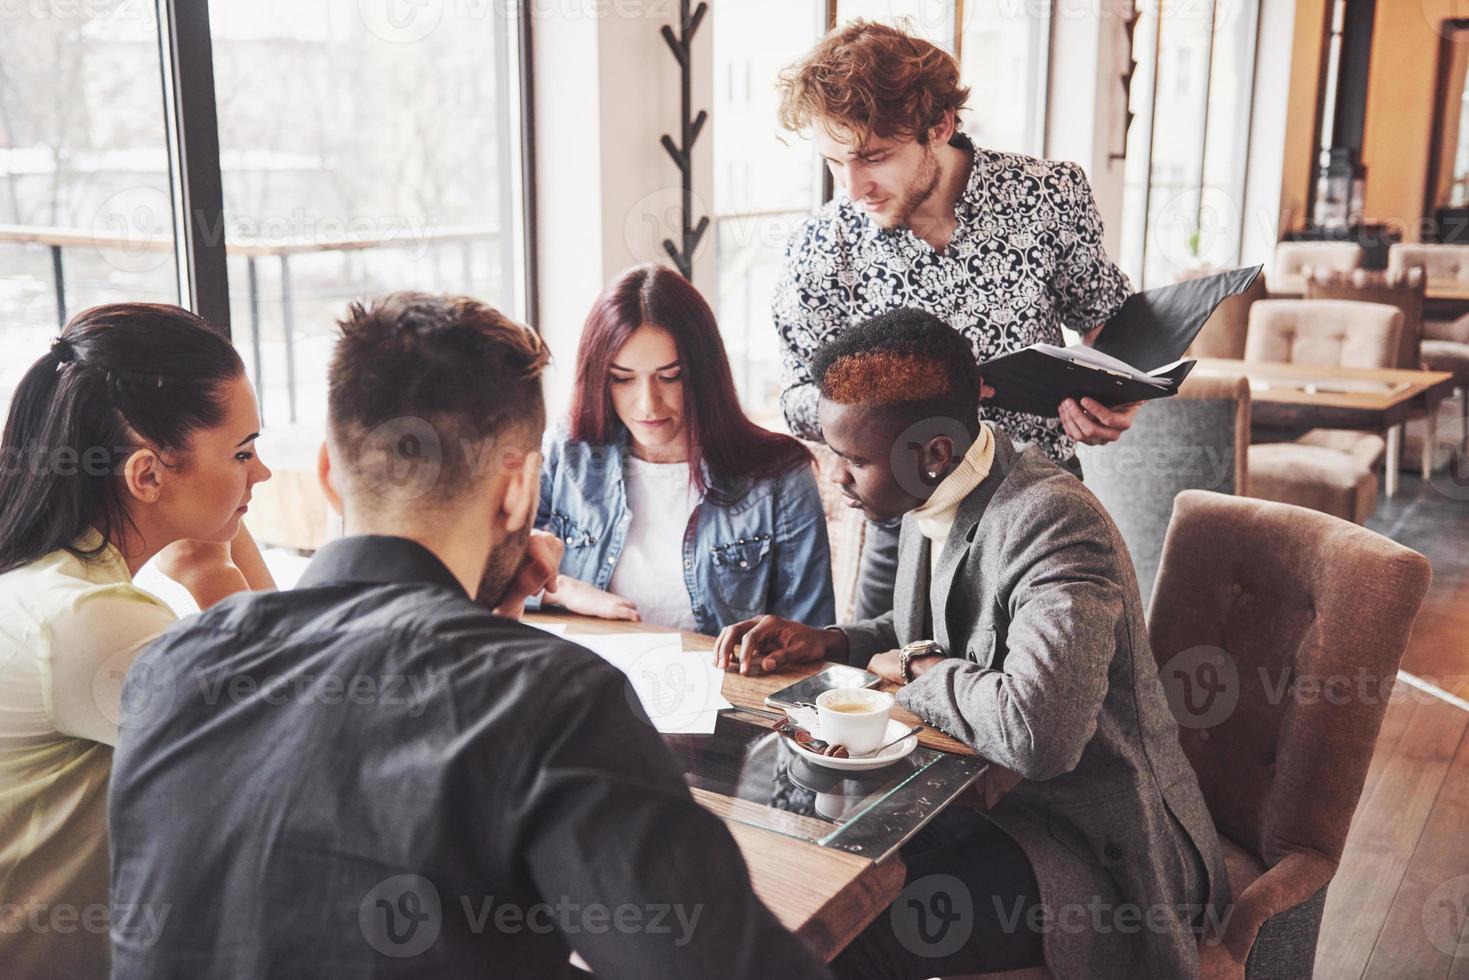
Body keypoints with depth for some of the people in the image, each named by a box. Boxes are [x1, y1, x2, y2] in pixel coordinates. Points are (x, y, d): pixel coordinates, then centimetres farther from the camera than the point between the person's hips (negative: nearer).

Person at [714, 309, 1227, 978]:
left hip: (1091, 843, -8)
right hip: (978, 791, 8)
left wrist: (917, 673, -20)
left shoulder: (1055, 523, -26)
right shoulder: (931, 498, 1)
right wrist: (826, 642, 1)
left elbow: (1036, 730, -39)